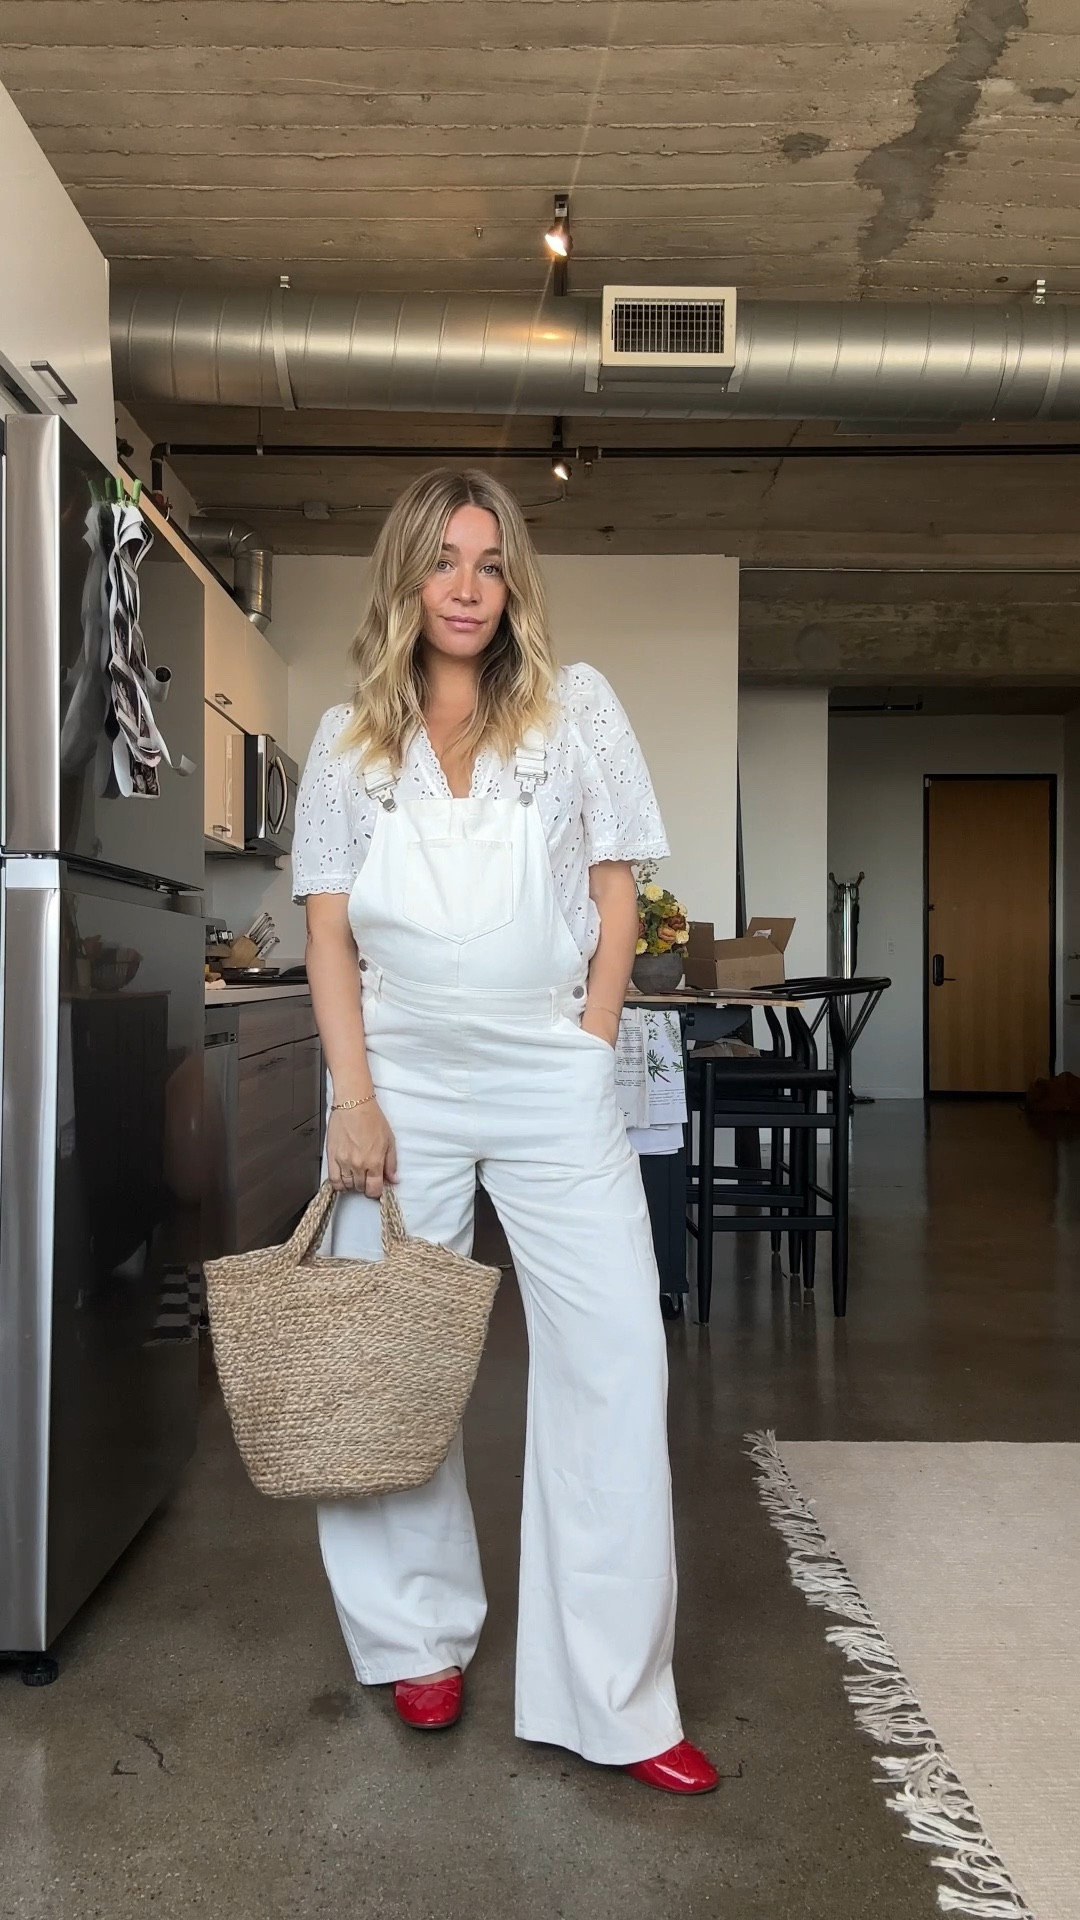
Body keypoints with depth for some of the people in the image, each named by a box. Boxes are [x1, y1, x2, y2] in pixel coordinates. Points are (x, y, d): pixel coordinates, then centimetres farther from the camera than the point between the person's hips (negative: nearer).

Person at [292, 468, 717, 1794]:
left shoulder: (576, 710, 6)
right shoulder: (349, 742, 8)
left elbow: (614, 895, 5)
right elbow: (329, 934, 3)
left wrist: (588, 1060, -2)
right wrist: (354, 1097, -6)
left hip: (552, 1079, -1)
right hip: (401, 1077, 1)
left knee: (613, 1358, -6)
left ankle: (610, 1698, 5)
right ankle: (423, 1638, 27)